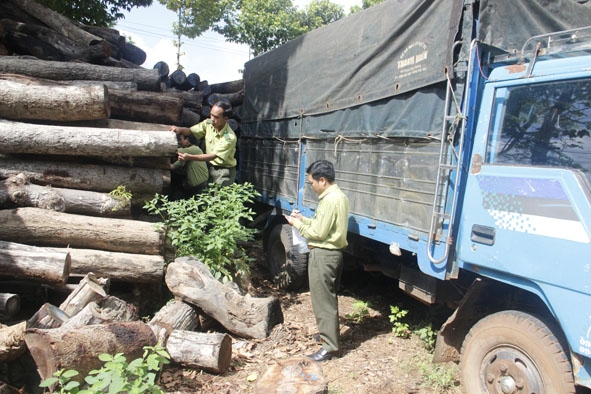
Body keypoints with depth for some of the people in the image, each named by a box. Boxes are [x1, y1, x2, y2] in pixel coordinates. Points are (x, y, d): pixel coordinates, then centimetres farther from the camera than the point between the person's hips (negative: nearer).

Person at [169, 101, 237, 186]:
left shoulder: (230, 138, -25)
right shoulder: (208, 123, -7)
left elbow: (213, 156, -29)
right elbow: (190, 131, 0)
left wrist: (190, 157, -38)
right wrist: (180, 129, -24)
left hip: (224, 171, -5)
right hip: (210, 167, 6)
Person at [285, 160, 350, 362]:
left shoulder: (330, 200, -22)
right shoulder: (339, 196, 10)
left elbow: (319, 233, -20)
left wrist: (297, 224, -7)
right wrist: (303, 219, 10)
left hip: (323, 255, -11)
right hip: (334, 252, 11)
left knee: (323, 300, -1)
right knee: (329, 297, 22)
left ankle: (330, 346, 8)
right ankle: (328, 332, 37)